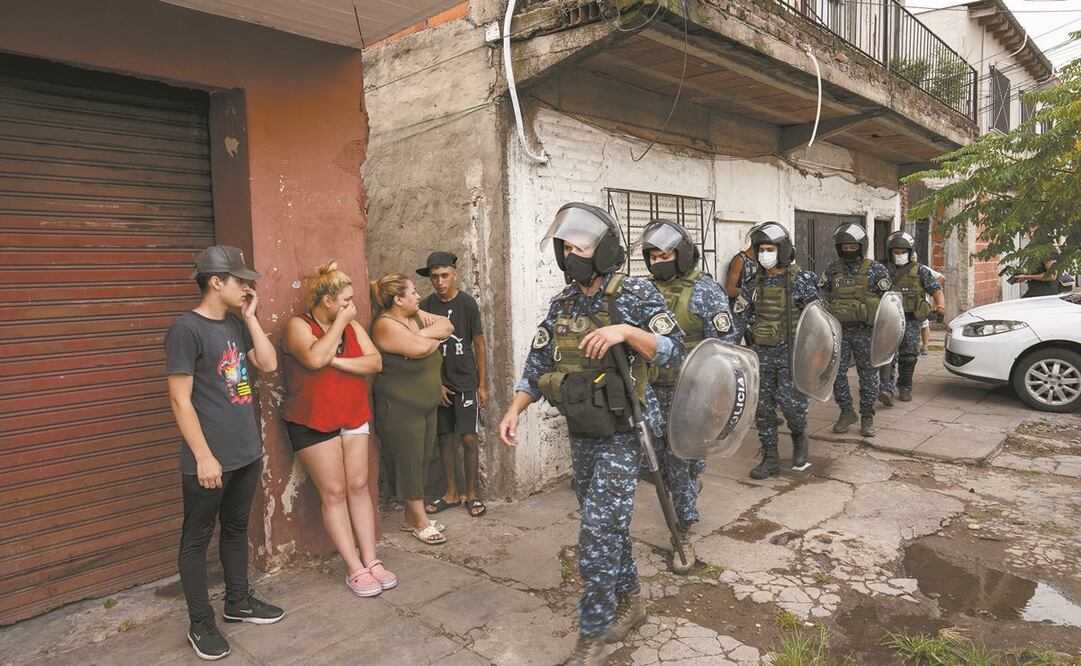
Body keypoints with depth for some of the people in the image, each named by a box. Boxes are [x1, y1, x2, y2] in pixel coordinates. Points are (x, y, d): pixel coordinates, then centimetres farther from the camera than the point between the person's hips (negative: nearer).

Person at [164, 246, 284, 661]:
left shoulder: (236, 323, 8)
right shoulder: (187, 329, -15)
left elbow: (269, 364, 2)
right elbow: (180, 400, -16)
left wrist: (250, 316, -2)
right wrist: (203, 456, -17)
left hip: (247, 452, 8)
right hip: (210, 459, -8)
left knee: (236, 528, 20)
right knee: (197, 538, 8)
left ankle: (238, 602, 35)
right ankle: (201, 625, 21)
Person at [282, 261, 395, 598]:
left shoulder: (352, 325, 8)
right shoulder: (298, 325, -8)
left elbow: (375, 362, -4)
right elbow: (315, 358, -28)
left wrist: (337, 361, -17)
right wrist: (339, 323, -18)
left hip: (352, 416, 5)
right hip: (313, 422, -5)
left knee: (359, 485, 5)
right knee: (333, 493, -1)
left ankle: (371, 560, 12)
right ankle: (355, 569, 5)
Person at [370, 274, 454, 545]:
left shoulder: (416, 316, 8)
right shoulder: (386, 325, -19)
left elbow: (446, 326, 2)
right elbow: (421, 348, -29)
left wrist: (422, 335, -15)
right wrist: (433, 339, -7)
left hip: (426, 406, 9)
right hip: (400, 410, -9)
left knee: (421, 461, 14)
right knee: (410, 464, 3)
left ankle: (411, 517, 28)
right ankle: (420, 521, 17)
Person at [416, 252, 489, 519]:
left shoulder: (467, 303, -6)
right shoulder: (426, 306, 2)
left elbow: (479, 345, -3)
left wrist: (482, 385, -4)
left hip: (466, 382, -3)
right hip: (439, 383, 3)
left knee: (468, 438, -3)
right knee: (445, 438, 9)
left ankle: (472, 495, 13)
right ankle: (451, 493, 23)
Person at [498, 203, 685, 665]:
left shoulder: (636, 294, -11)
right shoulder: (561, 305, 6)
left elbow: (674, 353, -13)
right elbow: (537, 364, 9)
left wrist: (626, 332, -27)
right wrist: (515, 409, -3)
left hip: (622, 434, -6)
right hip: (581, 435, 6)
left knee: (597, 533, -8)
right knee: (609, 525, 18)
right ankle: (630, 603, 38)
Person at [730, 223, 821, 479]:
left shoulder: (800, 280, -6)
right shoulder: (754, 283, 6)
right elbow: (739, 318, 8)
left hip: (791, 352, -4)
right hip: (762, 353, 4)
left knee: (791, 402, -9)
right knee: (762, 406, 5)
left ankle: (800, 439, 25)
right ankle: (770, 459, 17)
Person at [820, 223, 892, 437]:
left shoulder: (876, 270, -2)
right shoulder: (832, 269, 5)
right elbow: (821, 295, 13)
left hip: (865, 331, -2)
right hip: (839, 330, 2)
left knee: (868, 375, 6)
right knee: (836, 372, 2)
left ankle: (867, 417, 18)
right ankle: (846, 411, 18)